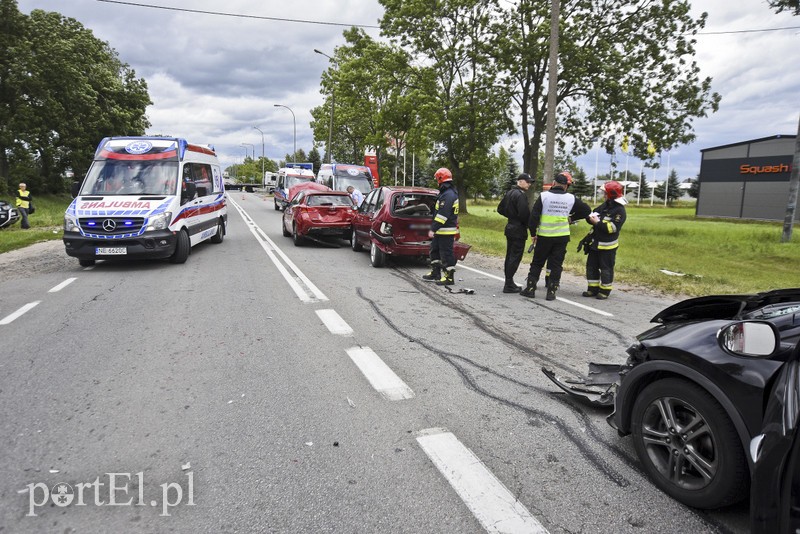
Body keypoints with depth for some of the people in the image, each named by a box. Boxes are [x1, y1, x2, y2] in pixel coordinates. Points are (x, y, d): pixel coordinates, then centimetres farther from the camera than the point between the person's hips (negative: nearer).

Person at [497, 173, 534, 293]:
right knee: (515, 257, -5)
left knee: (510, 256, 14)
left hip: (510, 227, 10)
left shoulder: (509, 193, 12)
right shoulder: (520, 195, -18)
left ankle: (509, 283, 21)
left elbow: (500, 209, 19)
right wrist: (529, 225, -7)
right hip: (519, 230, -10)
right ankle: (509, 285, -2)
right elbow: (524, 214, -24)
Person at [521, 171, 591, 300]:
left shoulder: (544, 196, -7)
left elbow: (534, 215, -7)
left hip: (544, 236, -1)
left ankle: (530, 289, 11)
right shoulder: (571, 199, -1)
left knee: (537, 263, 10)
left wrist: (533, 233, 2)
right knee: (556, 265, 7)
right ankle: (551, 292, 7)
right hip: (562, 237, 1)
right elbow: (587, 210, 9)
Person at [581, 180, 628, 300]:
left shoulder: (620, 211, -15)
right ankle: (593, 288, 22)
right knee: (591, 266, 12)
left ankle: (605, 291, 12)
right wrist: (590, 217, -7)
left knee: (606, 268, 2)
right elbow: (594, 213, 16)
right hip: (595, 243, 8)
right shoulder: (605, 205, 10)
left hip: (607, 245, -8)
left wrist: (598, 222, -21)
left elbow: (613, 227, -23)